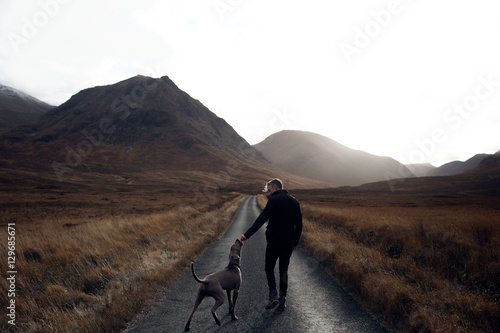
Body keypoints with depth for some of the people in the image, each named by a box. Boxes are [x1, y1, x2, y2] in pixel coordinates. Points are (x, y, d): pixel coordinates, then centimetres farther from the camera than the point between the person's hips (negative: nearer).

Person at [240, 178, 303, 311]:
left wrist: (247, 234, -17)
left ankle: (273, 295, -4)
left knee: (269, 268, 10)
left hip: (274, 240, -5)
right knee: (284, 270, 14)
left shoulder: (274, 200, -10)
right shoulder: (294, 201, 10)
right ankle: (282, 299, 17)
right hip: (288, 242, 5)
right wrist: (296, 241, 19)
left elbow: (262, 219, -18)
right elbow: (299, 224, 12)